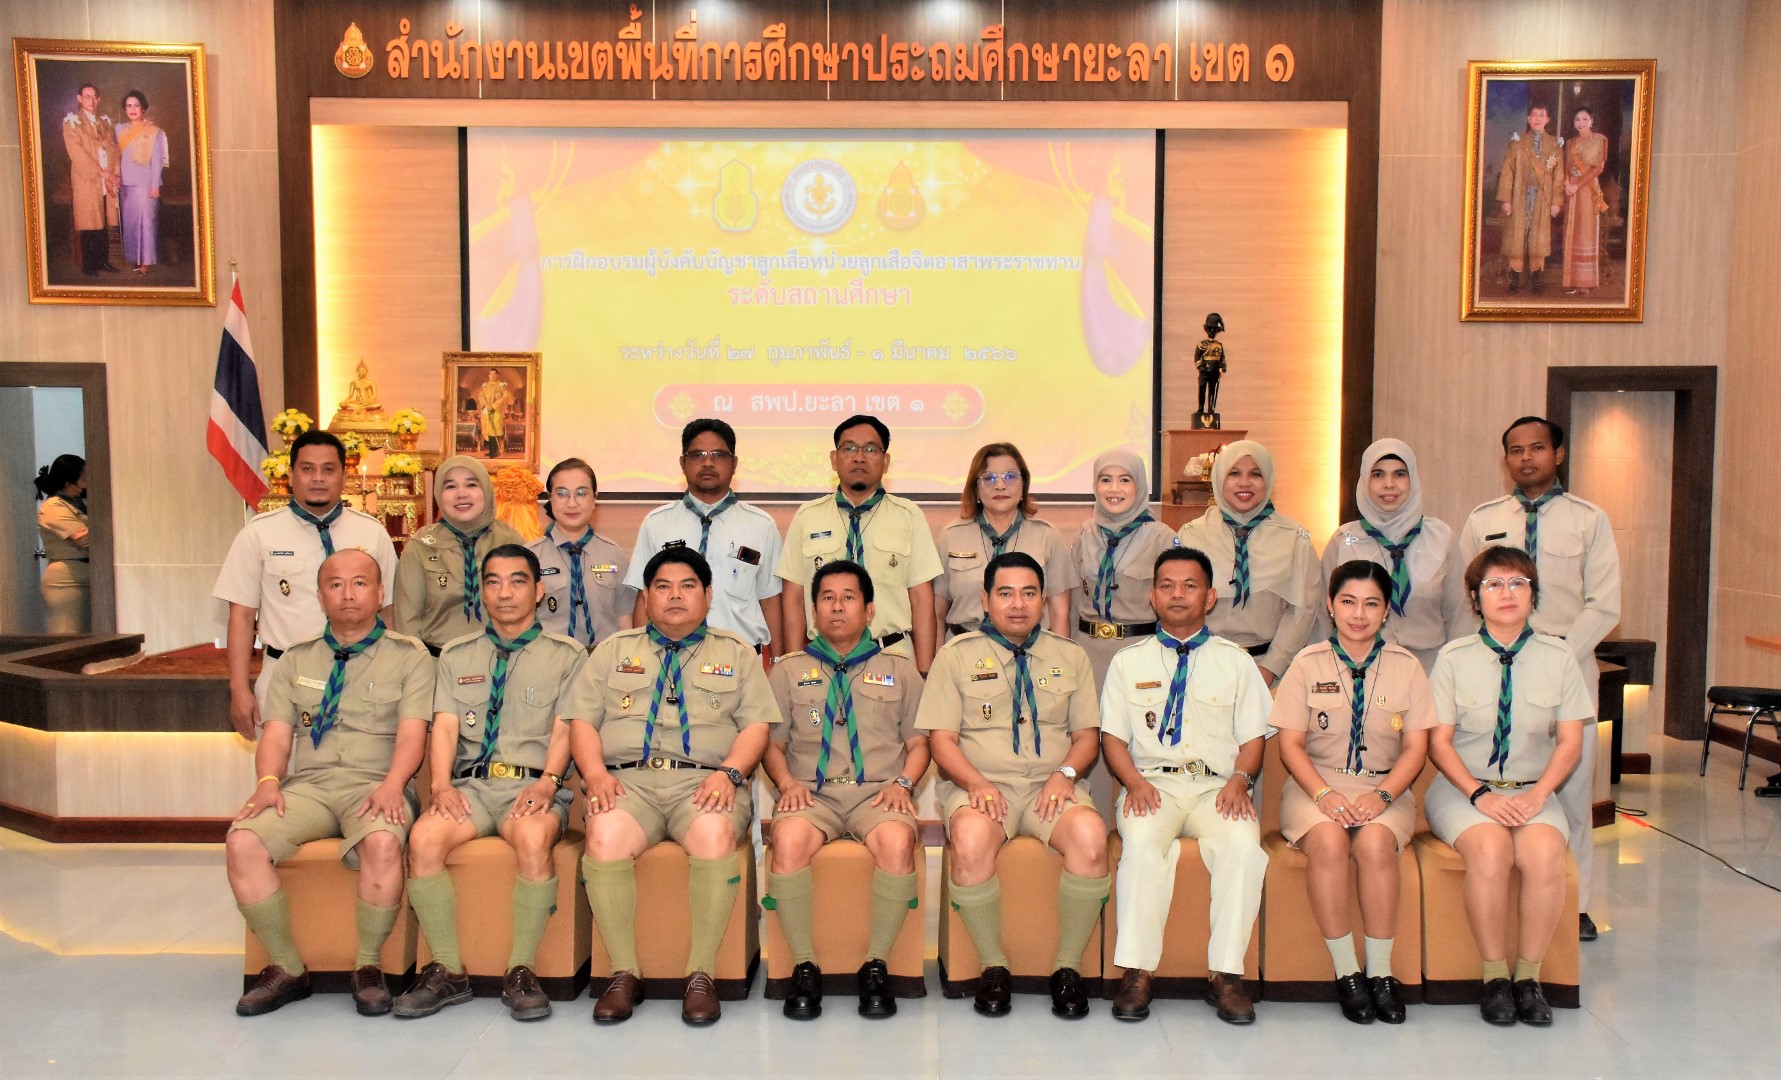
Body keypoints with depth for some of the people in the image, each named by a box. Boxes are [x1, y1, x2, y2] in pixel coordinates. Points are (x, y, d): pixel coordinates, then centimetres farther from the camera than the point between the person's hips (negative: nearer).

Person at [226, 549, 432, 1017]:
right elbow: (276, 736, 12)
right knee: (242, 842, -25)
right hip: (306, 785, 3)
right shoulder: (297, 661, 20)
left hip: (374, 786, -3)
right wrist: (268, 781, -9)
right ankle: (286, 968, -8)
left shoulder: (409, 657, 9)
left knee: (383, 843, -36)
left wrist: (391, 786, -19)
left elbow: (411, 734, -1)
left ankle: (368, 966, -13)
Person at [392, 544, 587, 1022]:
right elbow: (445, 726, 7)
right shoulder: (456, 655, 19)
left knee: (533, 839, -36)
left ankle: (521, 971, -20)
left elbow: (564, 729, 2)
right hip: (472, 783, 3)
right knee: (424, 838, -29)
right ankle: (448, 972, -13)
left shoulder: (567, 654, 12)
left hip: (534, 787, -2)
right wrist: (442, 785, -11)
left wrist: (547, 782, -16)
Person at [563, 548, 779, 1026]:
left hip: (704, 781, -1)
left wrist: (729, 772, -9)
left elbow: (756, 724, 9)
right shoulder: (614, 649, 22)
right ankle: (624, 973, -16)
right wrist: (595, 773, -6)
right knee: (606, 838, -32)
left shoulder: (735, 652, 20)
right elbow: (582, 720, 13)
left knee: (715, 836, -35)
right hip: (629, 778, 1)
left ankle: (701, 973, -20)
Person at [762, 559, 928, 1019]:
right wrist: (786, 782, -4)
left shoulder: (899, 670, 20)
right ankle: (804, 967, -19)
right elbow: (773, 743, 15)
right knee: (789, 839, -34)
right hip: (811, 792, 0)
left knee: (897, 842, -35)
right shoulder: (790, 671, 20)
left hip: (878, 792, 0)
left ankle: (876, 965, -18)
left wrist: (903, 782, -4)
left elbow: (919, 742, 15)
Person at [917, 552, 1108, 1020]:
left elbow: (1086, 735, 14)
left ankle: (1068, 967, -13)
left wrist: (1065, 774, -7)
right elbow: (942, 738, 3)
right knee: (971, 839, -36)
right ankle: (993, 967, -15)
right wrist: (975, 783, -14)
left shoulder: (1069, 655, 17)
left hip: (1052, 786, 2)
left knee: (1090, 836, -32)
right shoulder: (957, 654, 10)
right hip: (982, 785, -1)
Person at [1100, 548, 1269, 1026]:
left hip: (1218, 785, 1)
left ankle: (1226, 975, -22)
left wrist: (1239, 780, -10)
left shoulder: (1235, 662, 17)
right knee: (1142, 842, -34)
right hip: (1153, 783, 0)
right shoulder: (1128, 662, 16)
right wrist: (1135, 782, -9)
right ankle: (1137, 973, -26)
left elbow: (1253, 740, 11)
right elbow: (1113, 738, 10)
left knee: (1244, 845, -32)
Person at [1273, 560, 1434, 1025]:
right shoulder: (1308, 664, 3)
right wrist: (1324, 794, -16)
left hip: (1384, 789, 1)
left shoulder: (1405, 665, 6)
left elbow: (1416, 747, 3)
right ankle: (1346, 972, -18)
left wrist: (1381, 795, -14)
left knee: (1375, 843, -32)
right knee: (1328, 842, -32)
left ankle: (1381, 971, -16)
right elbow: (1291, 744, 0)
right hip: (1317, 784, 0)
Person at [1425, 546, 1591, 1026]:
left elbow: (1569, 742, 3)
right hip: (1464, 788, -1)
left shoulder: (1559, 658, 5)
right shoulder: (1454, 658, 0)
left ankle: (1529, 976, -12)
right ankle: (1495, 976, -15)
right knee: (1491, 848, -32)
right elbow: (1439, 742, -2)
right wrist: (1479, 795, -15)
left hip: (1532, 792, 2)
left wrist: (1537, 795, -12)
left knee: (1545, 853, -30)